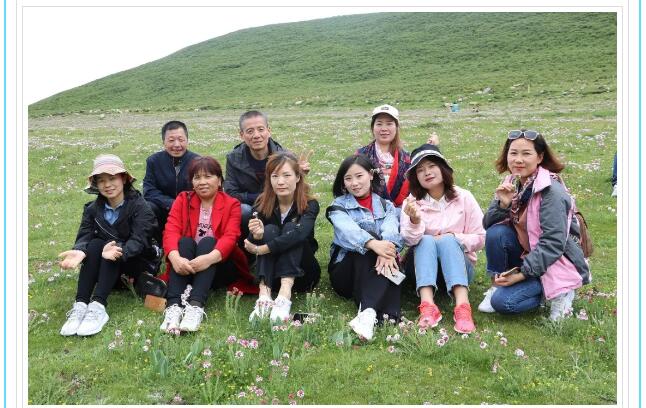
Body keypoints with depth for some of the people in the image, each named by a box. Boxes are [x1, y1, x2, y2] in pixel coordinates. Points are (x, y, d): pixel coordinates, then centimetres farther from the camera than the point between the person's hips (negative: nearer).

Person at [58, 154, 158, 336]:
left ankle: (98, 307, -44)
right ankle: (80, 306, -36)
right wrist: (79, 251, -37)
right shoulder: (93, 209, 1)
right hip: (104, 269, 3)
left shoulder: (139, 206, -12)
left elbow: (139, 239, -25)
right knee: (94, 245, -27)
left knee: (110, 251, -31)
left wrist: (120, 251, -47)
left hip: (135, 262, -3)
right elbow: (84, 237, -12)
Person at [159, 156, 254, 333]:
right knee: (185, 241, -27)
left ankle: (196, 306, -47)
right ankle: (174, 306, -44)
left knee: (208, 241, -28)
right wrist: (175, 258, -31)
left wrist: (210, 258, -37)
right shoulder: (183, 199, 7)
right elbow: (171, 231, -9)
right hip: (186, 267, 1)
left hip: (219, 267, -1)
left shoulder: (231, 204, 2)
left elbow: (230, 237, -16)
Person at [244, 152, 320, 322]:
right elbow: (250, 245, -15)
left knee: (291, 228, -25)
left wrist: (260, 249, -38)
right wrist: (257, 236, -38)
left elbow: (299, 233, -35)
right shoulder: (262, 204, -8)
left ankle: (285, 294, -43)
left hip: (302, 272, -1)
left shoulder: (310, 205, -15)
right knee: (270, 230, -23)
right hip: (271, 274, 2)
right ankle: (264, 294, -40)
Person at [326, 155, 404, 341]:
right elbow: (347, 229, -18)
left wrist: (388, 250, -37)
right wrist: (373, 243, -39)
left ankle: (368, 312, -49)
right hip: (344, 271, -2)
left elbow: (391, 229, -12)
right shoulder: (339, 206, 7)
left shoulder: (386, 205, 13)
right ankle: (386, 315, -46)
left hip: (377, 272, 2)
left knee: (388, 258, -31)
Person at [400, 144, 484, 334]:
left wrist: (453, 238, -18)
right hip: (424, 268, 1)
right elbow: (410, 241, -18)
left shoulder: (463, 198, -3)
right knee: (426, 240, -28)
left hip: (459, 265, -1)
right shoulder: (413, 202, -3)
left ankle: (462, 306, -47)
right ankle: (427, 305, -45)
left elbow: (480, 238, -3)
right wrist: (415, 220, -37)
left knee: (447, 240, -29)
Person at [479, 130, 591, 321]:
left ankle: (559, 290, -1)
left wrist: (522, 273, -26)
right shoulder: (511, 184, -1)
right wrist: (503, 204, -24)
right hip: (528, 253, 6)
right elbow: (488, 224, -5)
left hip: (556, 262, -6)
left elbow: (553, 243, -26)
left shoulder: (551, 191, -22)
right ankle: (498, 283, -3)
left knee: (503, 301, -22)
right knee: (496, 232, -22)